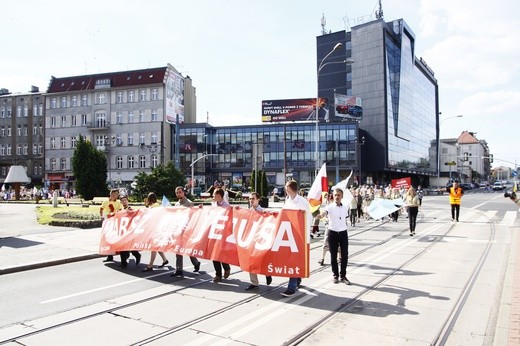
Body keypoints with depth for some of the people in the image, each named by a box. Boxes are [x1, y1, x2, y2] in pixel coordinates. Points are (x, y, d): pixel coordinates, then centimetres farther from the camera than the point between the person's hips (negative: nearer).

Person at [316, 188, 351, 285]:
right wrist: (321, 215, -52)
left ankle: (343, 276, 18)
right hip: (333, 233, -3)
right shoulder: (330, 207, -8)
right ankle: (335, 275, 20)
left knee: (345, 255, 4)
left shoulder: (345, 208, 6)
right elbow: (325, 212, -30)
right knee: (333, 256, 6)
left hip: (343, 233, 3)